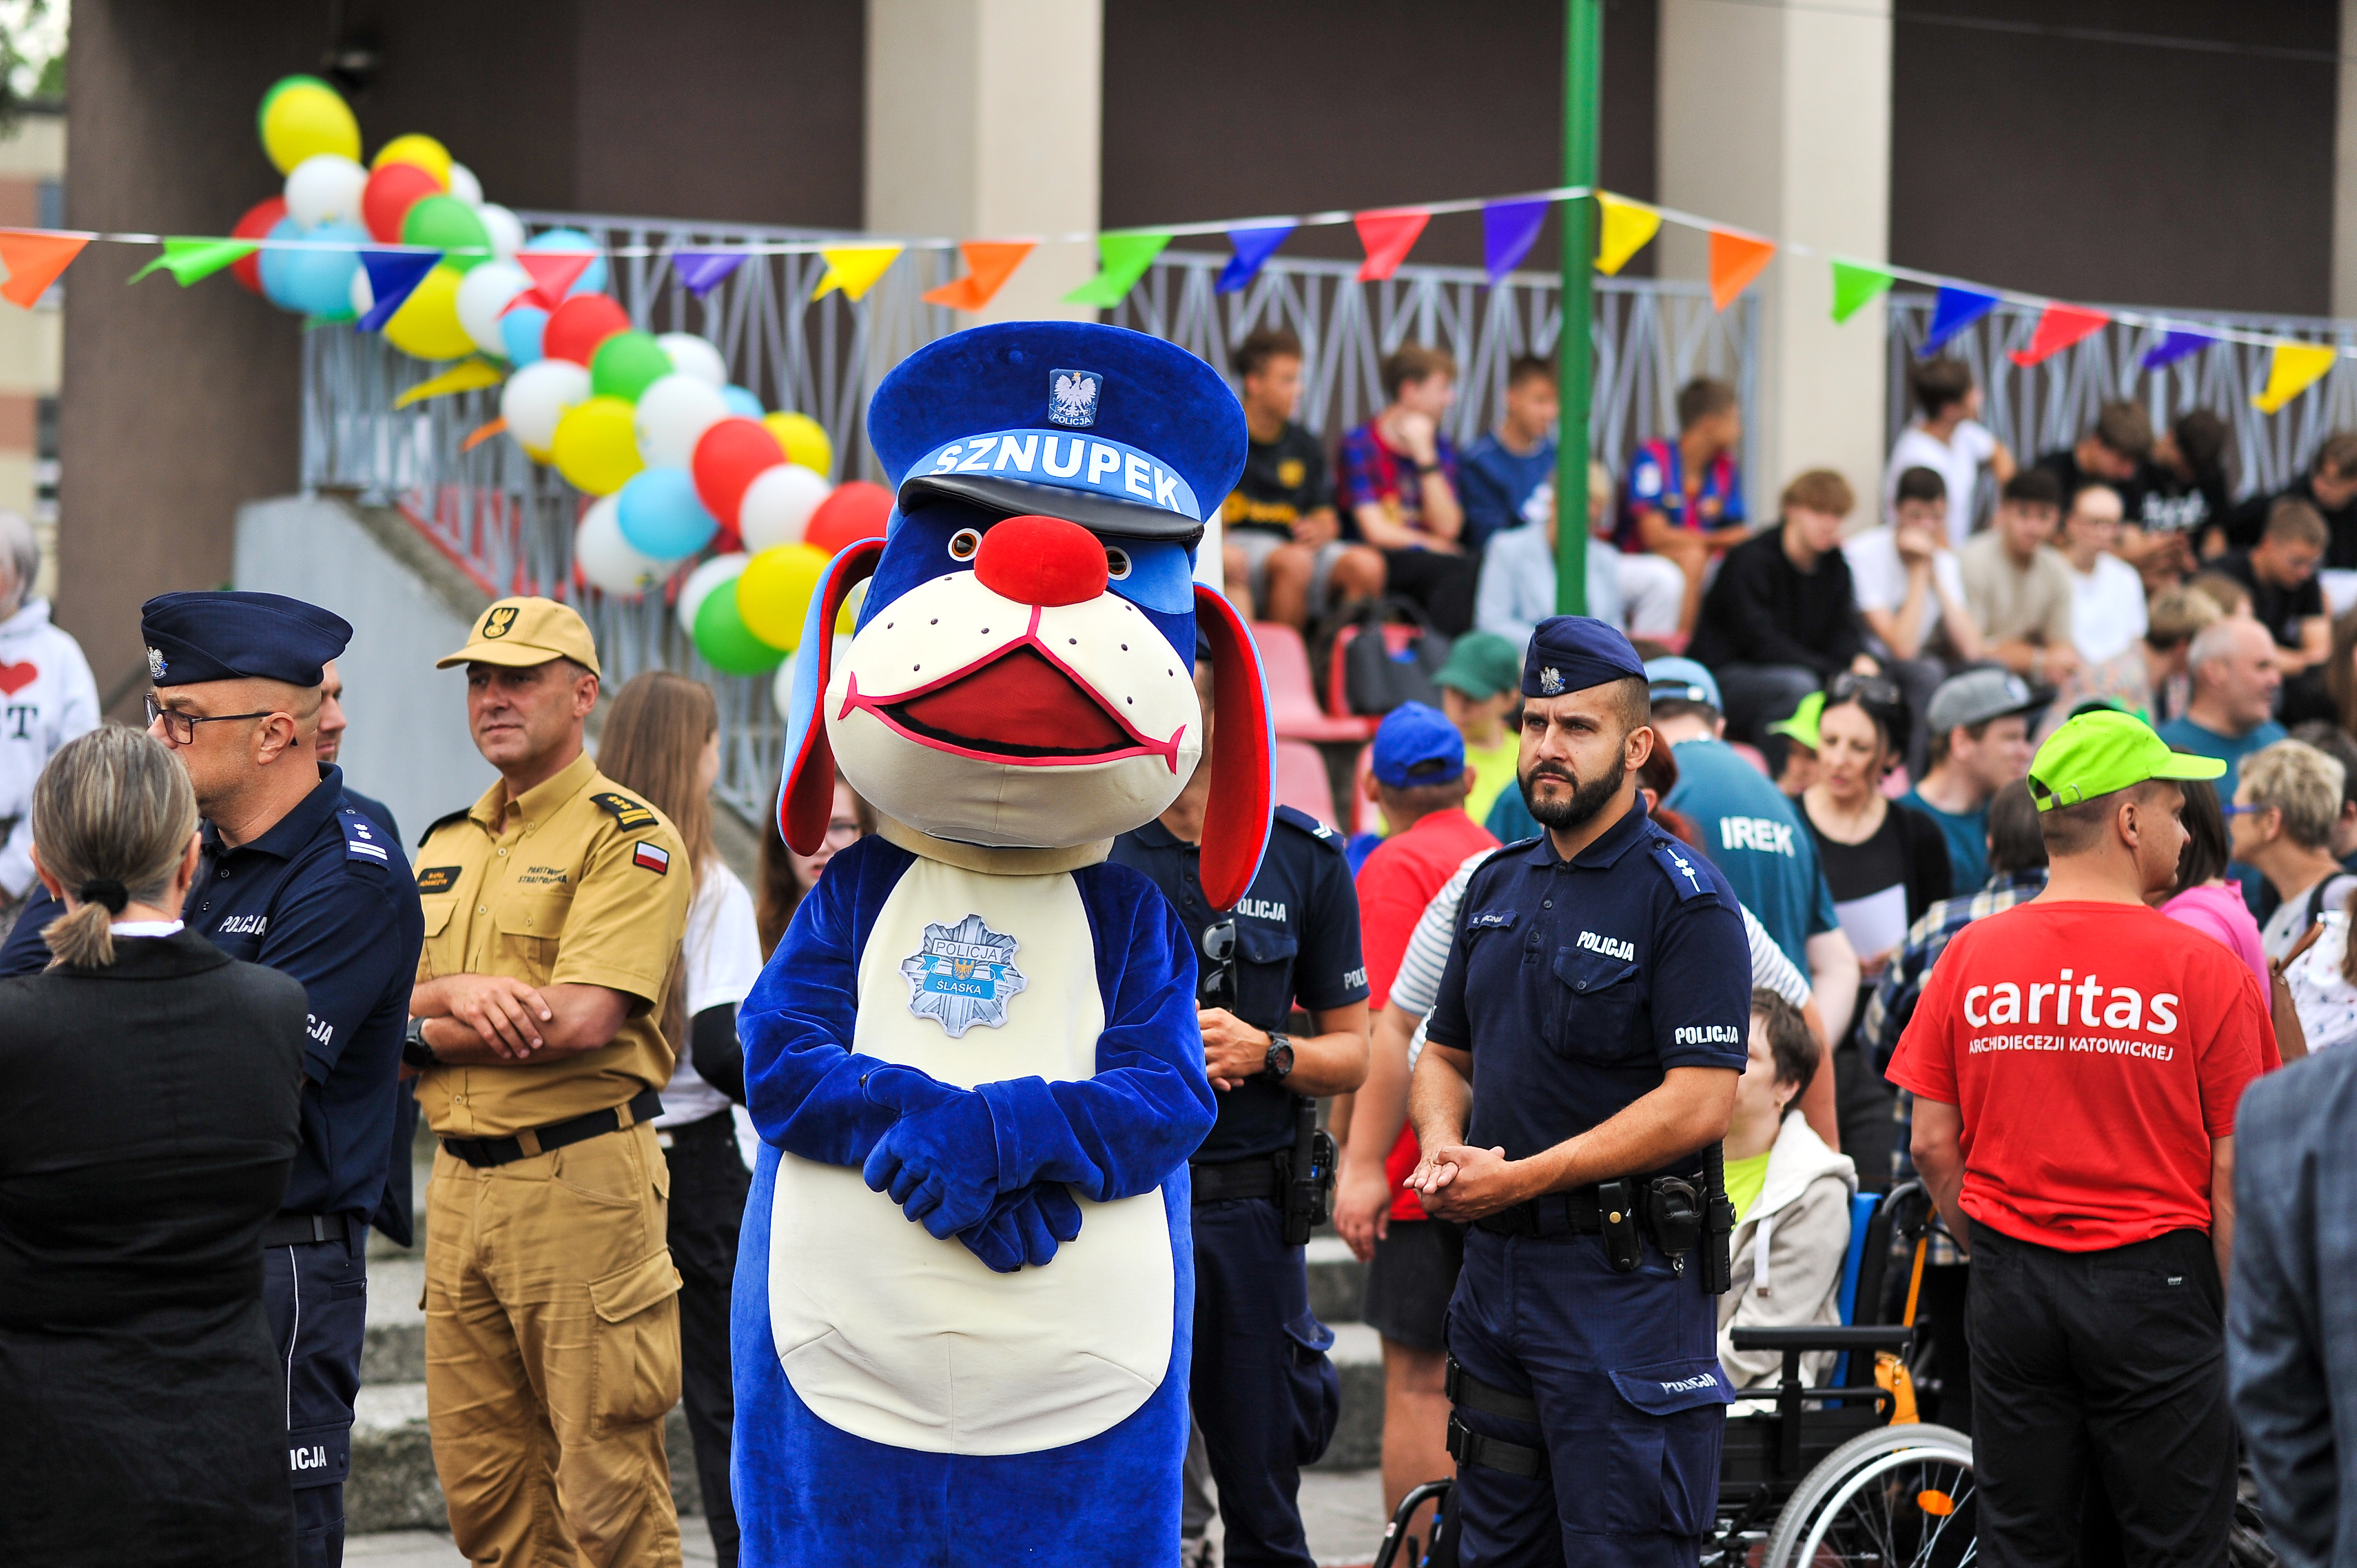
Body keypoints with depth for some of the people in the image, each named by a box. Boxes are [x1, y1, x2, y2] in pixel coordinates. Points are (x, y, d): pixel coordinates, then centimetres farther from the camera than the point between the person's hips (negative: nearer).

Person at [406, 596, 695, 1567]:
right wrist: (456, 990, -12)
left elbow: (580, 1021, -18)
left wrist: (427, 1032, -6)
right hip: (460, 1184, 7)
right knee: (482, 1484, 9)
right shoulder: (447, 845, 18)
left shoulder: (629, 838, -6)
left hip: (582, 1184, -7)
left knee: (607, 1486, -6)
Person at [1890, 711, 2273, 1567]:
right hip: (2156, 1282, -4)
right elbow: (2235, 1175, -8)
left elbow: (1933, 1145, 3)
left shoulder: (1970, 956, 1)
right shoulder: (2203, 967, -9)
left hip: (2011, 1287, 4)